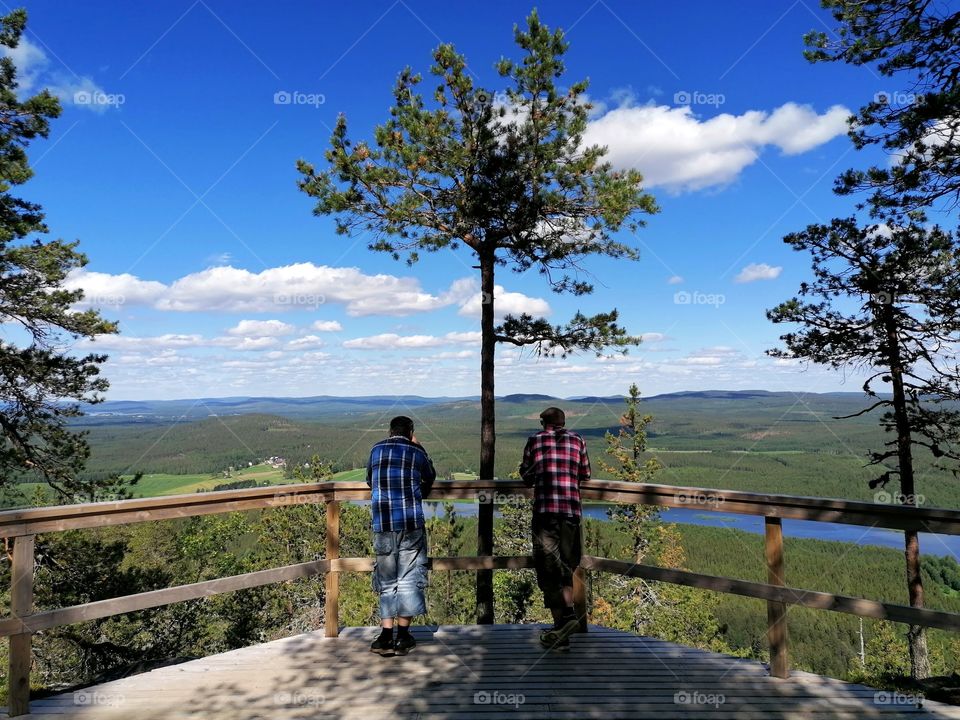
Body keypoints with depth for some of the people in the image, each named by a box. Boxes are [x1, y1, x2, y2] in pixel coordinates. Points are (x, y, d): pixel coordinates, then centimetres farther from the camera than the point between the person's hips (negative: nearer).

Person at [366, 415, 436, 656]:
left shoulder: (376, 450, 8)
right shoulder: (416, 452, 3)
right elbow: (430, 477, 22)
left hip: (382, 525, 2)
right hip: (411, 524, -2)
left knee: (387, 581, 10)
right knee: (408, 579, 6)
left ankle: (386, 636, 6)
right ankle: (402, 637, 9)